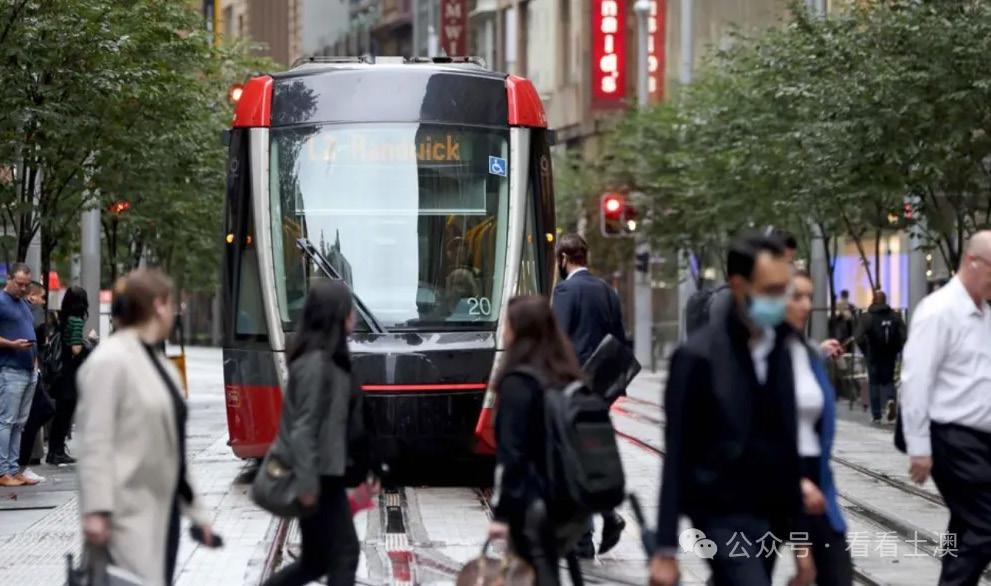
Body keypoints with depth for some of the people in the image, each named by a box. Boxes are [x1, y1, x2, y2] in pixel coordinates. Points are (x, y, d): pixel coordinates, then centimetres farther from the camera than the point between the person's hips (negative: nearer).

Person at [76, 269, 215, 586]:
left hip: (162, 509, 9)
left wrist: (195, 509, 20)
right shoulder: (110, 361, -10)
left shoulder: (163, 366, 16)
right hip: (128, 511, -9)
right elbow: (94, 441, -16)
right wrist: (96, 510, -23)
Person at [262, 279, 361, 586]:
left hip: (324, 471, 9)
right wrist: (307, 483, -22)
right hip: (319, 475, -9)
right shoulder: (315, 363, -19)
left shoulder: (328, 357, 11)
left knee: (317, 559, 13)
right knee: (344, 552, -2)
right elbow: (303, 428, -21)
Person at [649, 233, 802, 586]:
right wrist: (666, 550, -13)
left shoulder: (779, 350, 7)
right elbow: (677, 458, -12)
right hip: (724, 518, -7)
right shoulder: (699, 356, -13)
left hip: (770, 517, 7)